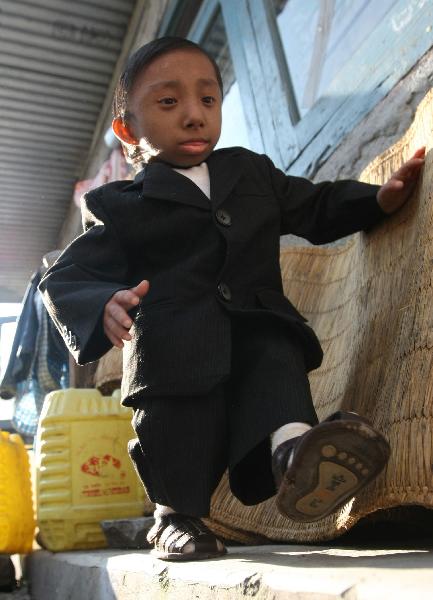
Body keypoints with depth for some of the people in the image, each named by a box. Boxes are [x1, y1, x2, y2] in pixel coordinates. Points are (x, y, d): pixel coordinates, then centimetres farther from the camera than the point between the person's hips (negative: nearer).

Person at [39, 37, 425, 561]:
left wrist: (380, 198, 12)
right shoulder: (123, 205, 5)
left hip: (256, 325, 3)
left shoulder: (253, 172, 20)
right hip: (174, 348, -2)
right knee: (182, 427, -11)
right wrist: (102, 307, -25)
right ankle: (177, 516, 14)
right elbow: (66, 278, 1)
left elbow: (317, 208, 31)